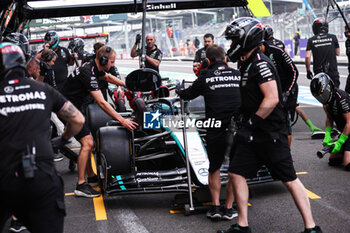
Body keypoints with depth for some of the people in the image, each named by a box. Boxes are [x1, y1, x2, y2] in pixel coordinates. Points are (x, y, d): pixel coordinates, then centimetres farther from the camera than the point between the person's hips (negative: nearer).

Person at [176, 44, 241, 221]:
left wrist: (178, 91, 36)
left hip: (216, 132, -1)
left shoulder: (206, 77, -1)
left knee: (214, 168, 19)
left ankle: (215, 206, 13)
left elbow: (188, 95, 15)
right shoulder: (238, 75, 5)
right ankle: (229, 208, 15)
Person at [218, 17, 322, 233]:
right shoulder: (247, 64, 14)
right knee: (237, 173, 6)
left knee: (290, 179, -2)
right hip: (253, 134, 10)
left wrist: (249, 125, -20)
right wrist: (244, 124, 18)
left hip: (271, 134, -9)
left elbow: (271, 99, -25)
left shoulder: (261, 63, -17)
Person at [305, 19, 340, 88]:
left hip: (319, 73, 0)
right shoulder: (333, 37, -1)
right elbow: (338, 53, 11)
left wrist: (308, 71, 4)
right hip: (332, 72, 0)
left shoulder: (311, 40, -2)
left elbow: (307, 57, -7)